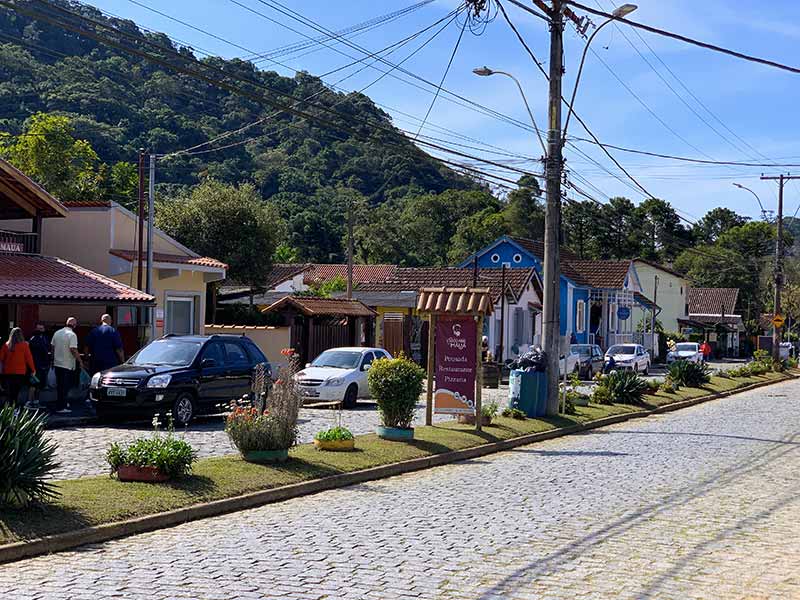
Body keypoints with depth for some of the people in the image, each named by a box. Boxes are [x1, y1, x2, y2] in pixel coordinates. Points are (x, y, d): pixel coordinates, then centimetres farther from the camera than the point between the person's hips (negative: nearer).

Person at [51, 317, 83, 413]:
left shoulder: (57, 333, 8)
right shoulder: (72, 335, -14)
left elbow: (52, 346, 13)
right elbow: (73, 350, -20)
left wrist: (53, 359, 24)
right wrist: (80, 361, -11)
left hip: (57, 363, 7)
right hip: (67, 365, -7)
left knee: (59, 386, 15)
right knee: (65, 386, -1)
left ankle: (61, 404, 25)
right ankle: (61, 407, -1)